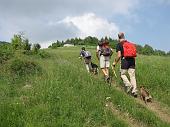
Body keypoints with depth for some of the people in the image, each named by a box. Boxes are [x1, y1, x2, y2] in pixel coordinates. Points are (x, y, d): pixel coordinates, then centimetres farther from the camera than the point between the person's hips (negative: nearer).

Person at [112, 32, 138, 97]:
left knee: (122, 74, 13)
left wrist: (115, 62, 5)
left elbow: (119, 55, -8)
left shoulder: (119, 44, 0)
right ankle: (134, 90, 1)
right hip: (132, 60, 5)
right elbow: (134, 54, 18)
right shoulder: (130, 43, 18)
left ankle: (128, 85, -5)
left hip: (125, 60, -5)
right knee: (132, 76, 5)